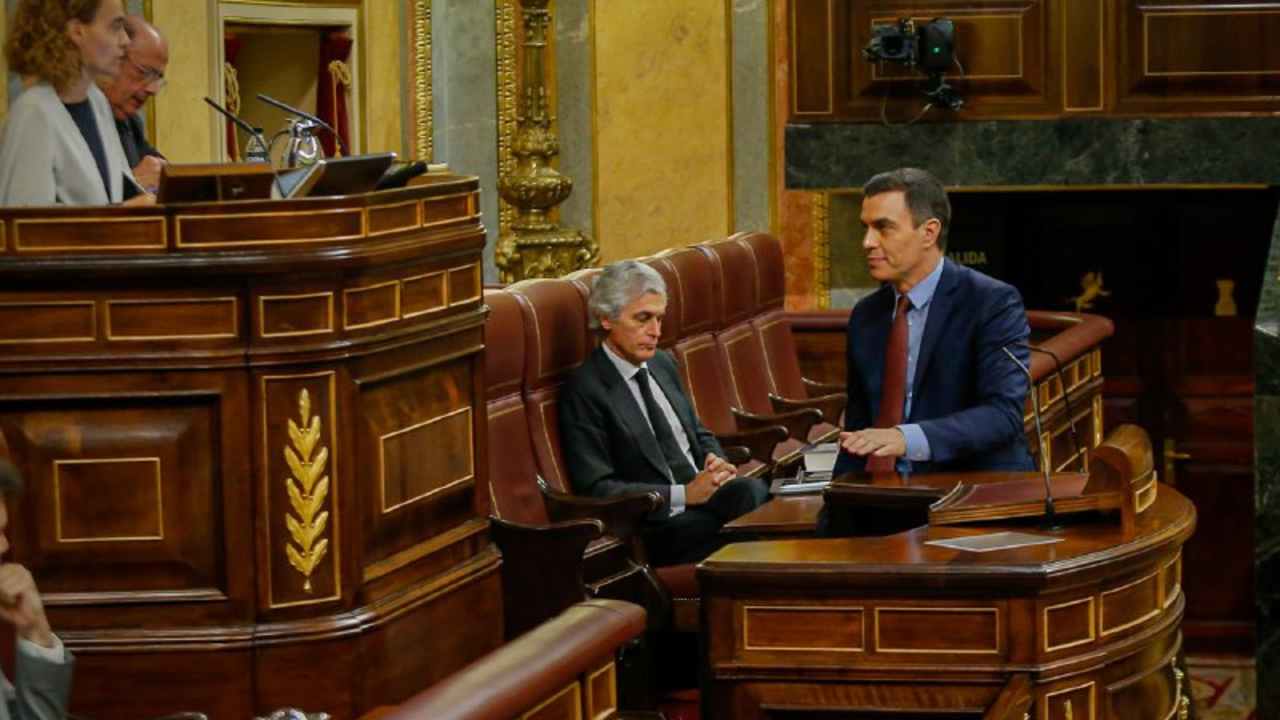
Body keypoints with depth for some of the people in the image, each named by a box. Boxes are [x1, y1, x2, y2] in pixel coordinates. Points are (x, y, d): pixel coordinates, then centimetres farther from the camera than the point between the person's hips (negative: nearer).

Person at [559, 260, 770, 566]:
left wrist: (717, 464, 2)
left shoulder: (663, 365, 18)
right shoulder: (584, 391, -6)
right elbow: (596, 490, -11)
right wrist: (685, 495, -17)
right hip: (658, 528, -7)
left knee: (753, 490, -27)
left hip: (708, 496, 7)